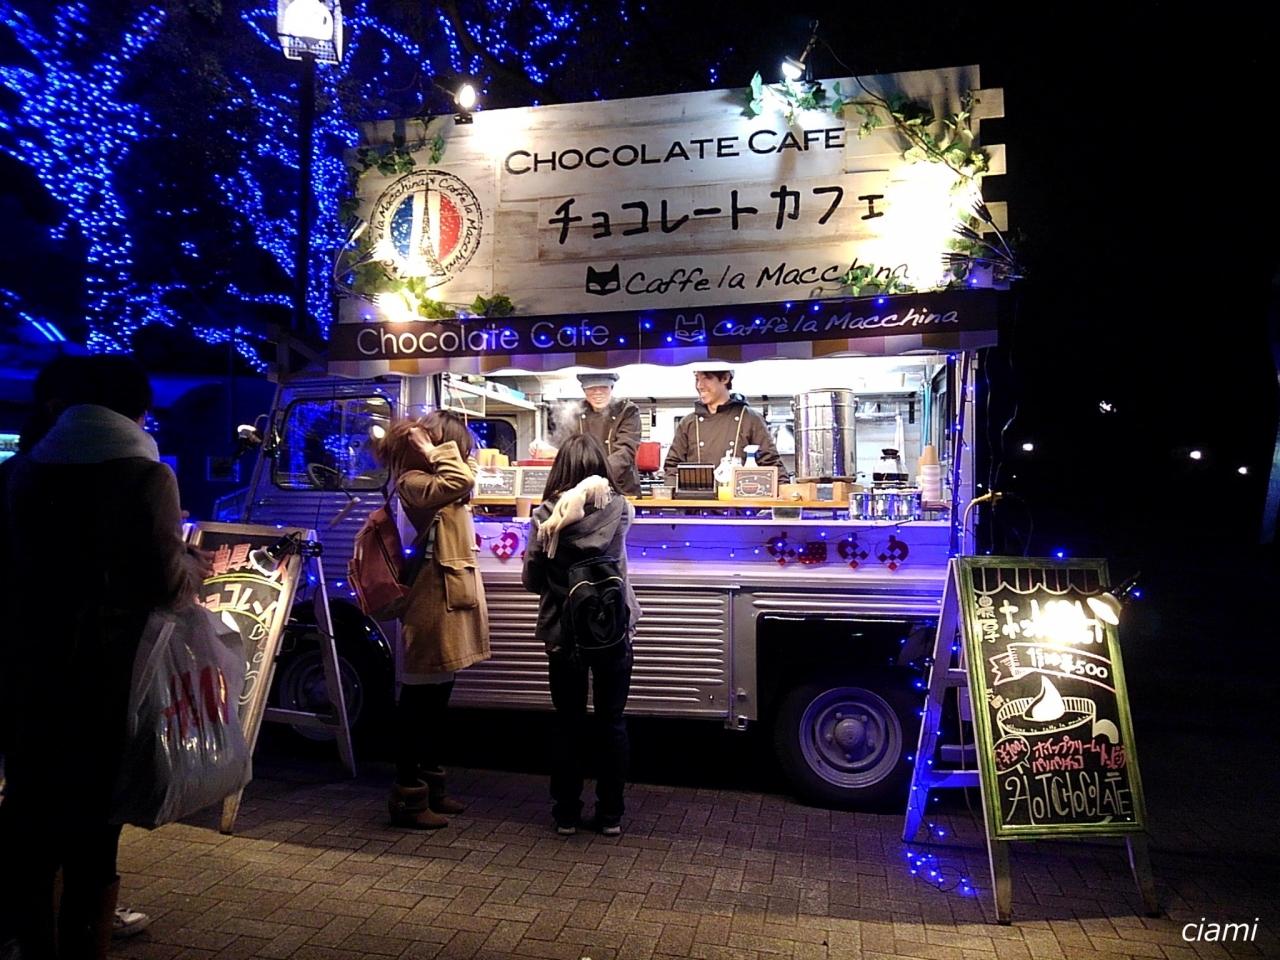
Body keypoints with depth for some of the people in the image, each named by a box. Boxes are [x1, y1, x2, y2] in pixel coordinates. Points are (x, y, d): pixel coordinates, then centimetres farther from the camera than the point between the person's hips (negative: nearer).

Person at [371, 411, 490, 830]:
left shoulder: (431, 479, 17)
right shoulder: (413, 483, -15)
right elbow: (458, 481, -29)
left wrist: (436, 451, 8)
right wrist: (434, 451, -16)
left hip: (448, 602, 10)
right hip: (432, 606, -10)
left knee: (436, 700, 17)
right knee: (418, 701, -2)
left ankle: (430, 785, 29)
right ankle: (408, 797, 8)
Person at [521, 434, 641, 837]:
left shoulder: (547, 515, -10)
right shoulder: (620, 509, -8)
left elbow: (531, 580, -3)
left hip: (563, 634, 0)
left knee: (568, 724, 13)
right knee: (612, 723, 13)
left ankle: (566, 814, 22)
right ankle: (610, 814, 21)